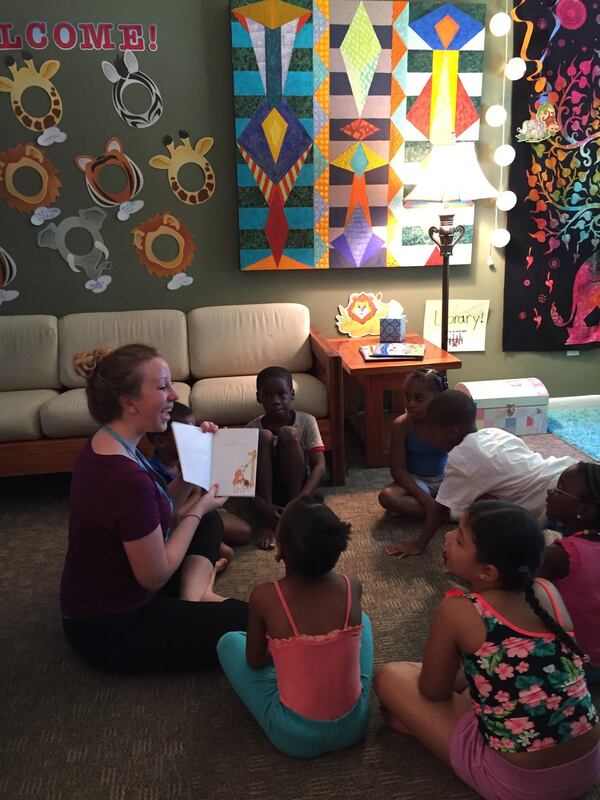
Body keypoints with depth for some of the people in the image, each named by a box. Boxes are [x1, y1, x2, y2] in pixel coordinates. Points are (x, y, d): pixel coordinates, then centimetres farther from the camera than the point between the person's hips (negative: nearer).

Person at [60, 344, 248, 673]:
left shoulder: (105, 444, -3)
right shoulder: (126, 478, -33)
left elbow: (159, 510, 9)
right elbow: (156, 577, -21)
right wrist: (198, 509, -9)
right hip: (110, 631, -9)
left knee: (209, 522, 15)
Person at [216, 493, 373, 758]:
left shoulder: (264, 597, -20)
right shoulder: (352, 587, -13)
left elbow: (255, 662, -1)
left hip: (296, 737, -2)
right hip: (354, 726, 3)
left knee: (230, 642, 17)